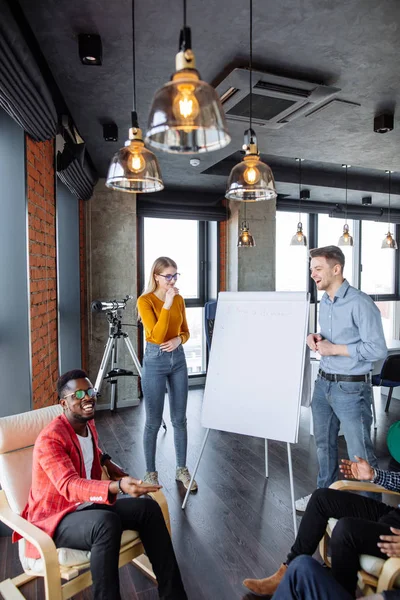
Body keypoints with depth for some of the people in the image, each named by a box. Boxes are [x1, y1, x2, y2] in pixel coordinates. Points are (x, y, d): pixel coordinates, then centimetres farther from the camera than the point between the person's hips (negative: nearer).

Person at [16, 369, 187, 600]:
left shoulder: (89, 423, 1)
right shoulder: (50, 439, -25)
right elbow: (70, 485, -39)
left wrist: (107, 462, 9)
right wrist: (118, 486, -55)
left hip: (87, 504, 8)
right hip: (55, 518, -7)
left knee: (149, 508, -13)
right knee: (107, 522, -39)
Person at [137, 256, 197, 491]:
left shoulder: (179, 300, 5)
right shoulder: (145, 301, -11)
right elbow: (156, 336, -21)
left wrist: (179, 340, -10)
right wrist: (167, 304, -24)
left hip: (178, 359, 5)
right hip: (155, 360, -5)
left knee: (180, 418, 12)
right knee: (154, 422, 5)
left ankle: (182, 469, 28)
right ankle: (151, 473, 23)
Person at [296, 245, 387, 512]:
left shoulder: (360, 304, -19)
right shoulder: (324, 303, 8)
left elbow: (378, 350, -21)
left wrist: (334, 349, -19)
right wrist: (316, 339, -1)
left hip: (352, 388, -8)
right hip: (323, 382, 8)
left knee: (360, 453, 5)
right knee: (324, 442, 20)